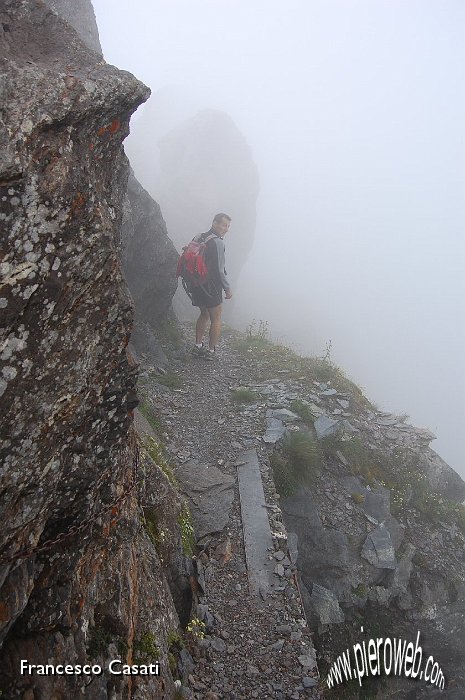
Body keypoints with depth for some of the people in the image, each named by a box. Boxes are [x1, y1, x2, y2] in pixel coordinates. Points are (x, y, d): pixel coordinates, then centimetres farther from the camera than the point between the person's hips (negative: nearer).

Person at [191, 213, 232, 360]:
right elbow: (218, 270, -21)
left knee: (204, 315, 23)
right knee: (216, 319, 6)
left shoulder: (198, 239, 8)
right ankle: (211, 351, 10)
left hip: (197, 286, 8)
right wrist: (228, 288, -10)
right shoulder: (217, 242, -18)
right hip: (211, 287, -8)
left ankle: (198, 346, 23)